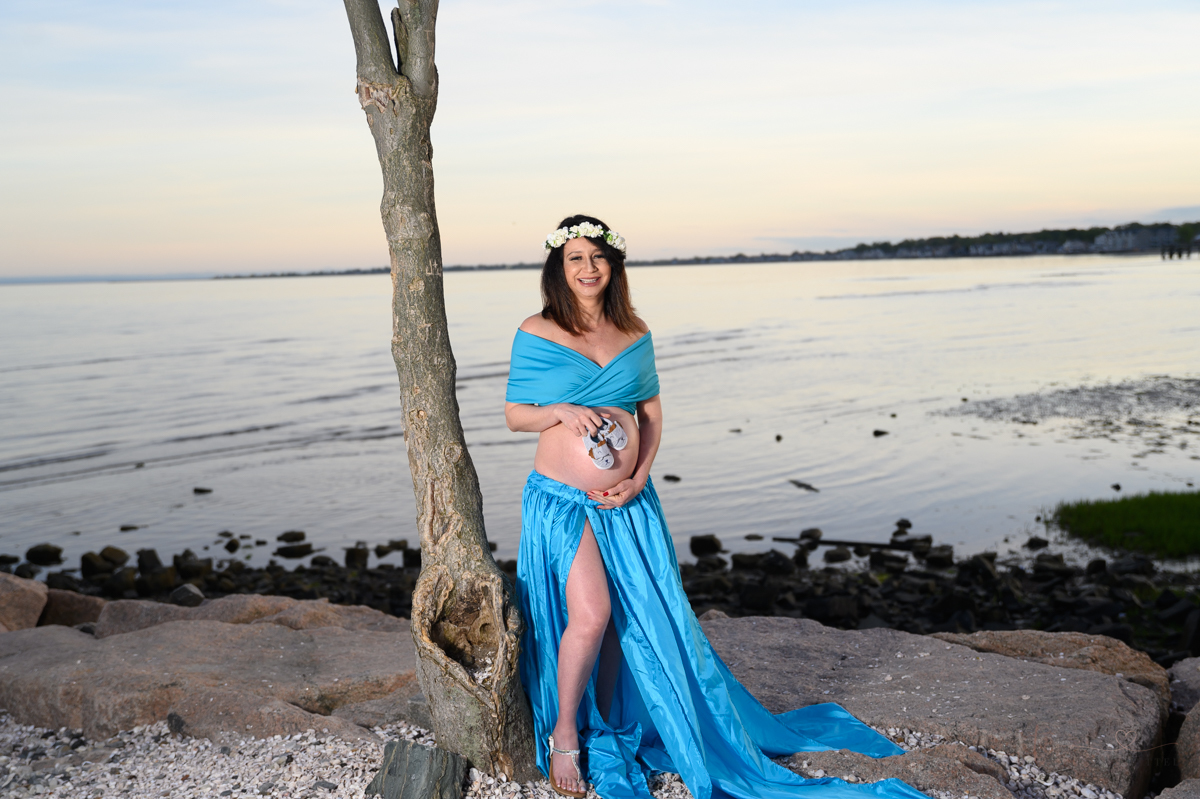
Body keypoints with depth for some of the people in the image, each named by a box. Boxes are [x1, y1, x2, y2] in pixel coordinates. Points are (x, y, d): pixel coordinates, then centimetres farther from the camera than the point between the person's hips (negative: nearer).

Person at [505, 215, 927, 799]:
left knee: (633, 618, 7)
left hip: (628, 501, 4)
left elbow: (652, 416, 10)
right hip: (562, 500, -4)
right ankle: (563, 733, 8)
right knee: (590, 614, -16)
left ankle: (605, 731, 28)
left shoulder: (634, 334, 6)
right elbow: (514, 415, 0)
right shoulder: (536, 333, -4)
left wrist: (638, 479, -4)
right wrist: (562, 410, -19)